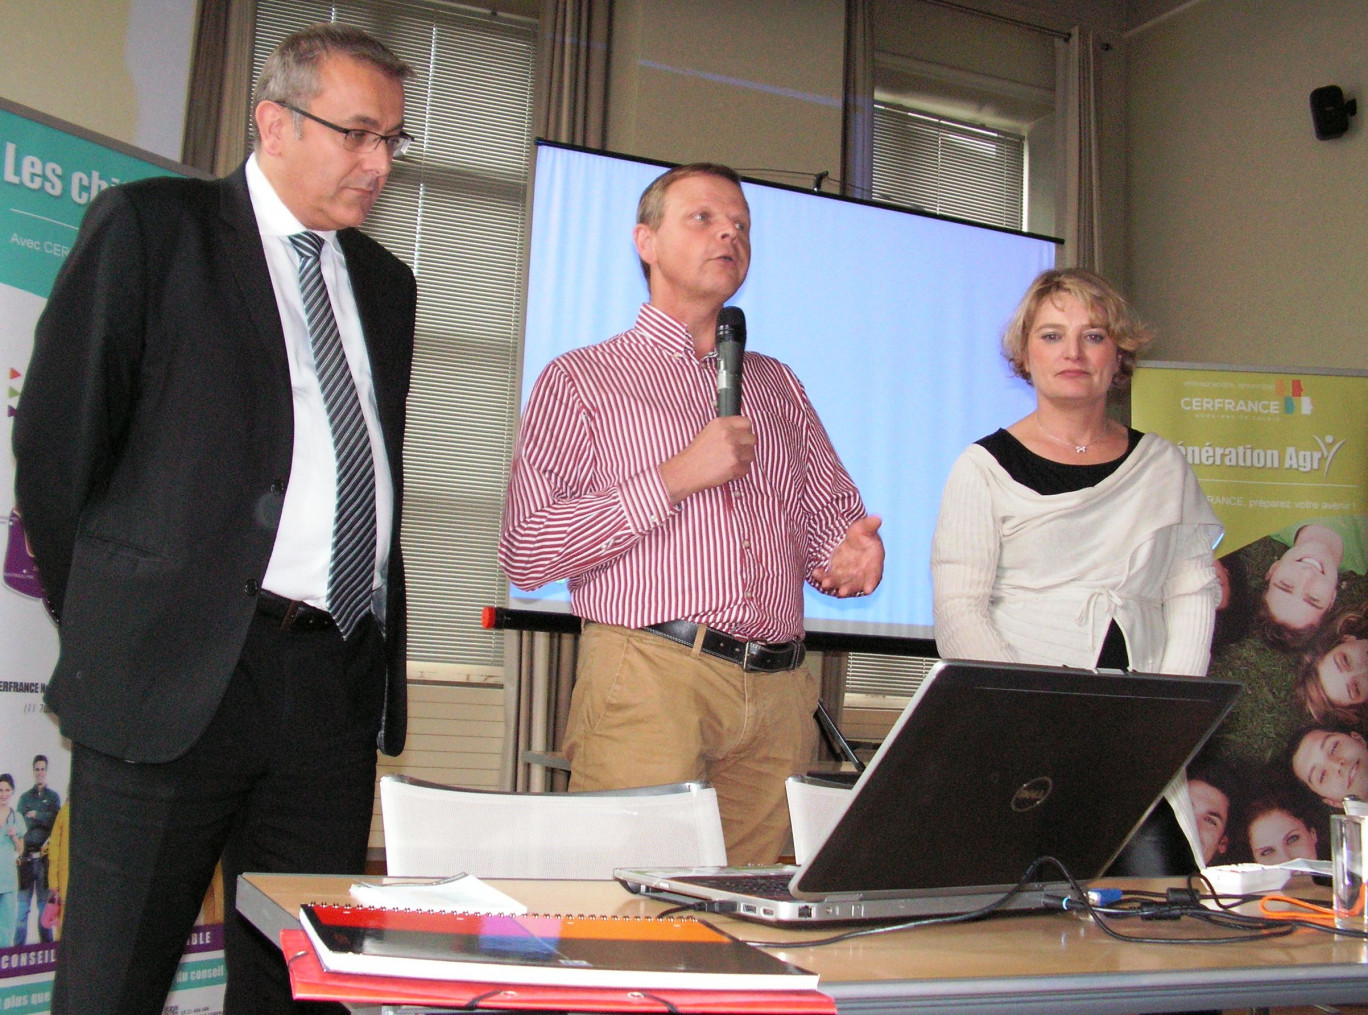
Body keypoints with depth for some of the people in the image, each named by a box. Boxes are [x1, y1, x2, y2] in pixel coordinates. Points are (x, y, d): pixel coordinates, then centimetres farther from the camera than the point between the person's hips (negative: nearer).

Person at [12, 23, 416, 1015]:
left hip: (339, 678, 5)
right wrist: (108, 625, 3)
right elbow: (56, 441, 0)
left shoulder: (386, 281, 18)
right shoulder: (149, 227, 2)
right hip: (176, 673, -4)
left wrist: (376, 648, 11)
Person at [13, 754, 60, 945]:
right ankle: (19, 946, 0)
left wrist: (34, 815, -3)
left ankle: (46, 945, 4)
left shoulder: (53, 796, 12)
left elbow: (55, 820, -2)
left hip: (45, 856, -1)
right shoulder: (24, 797, 15)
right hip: (27, 856, 1)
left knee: (45, 901, 1)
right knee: (23, 902, -2)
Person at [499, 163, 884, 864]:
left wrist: (849, 554, -1)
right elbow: (526, 553, -5)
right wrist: (676, 478, -10)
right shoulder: (581, 379, 6)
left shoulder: (779, 386, 23)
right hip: (647, 676, -4)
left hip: (778, 693, 5)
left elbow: (832, 518, 24)